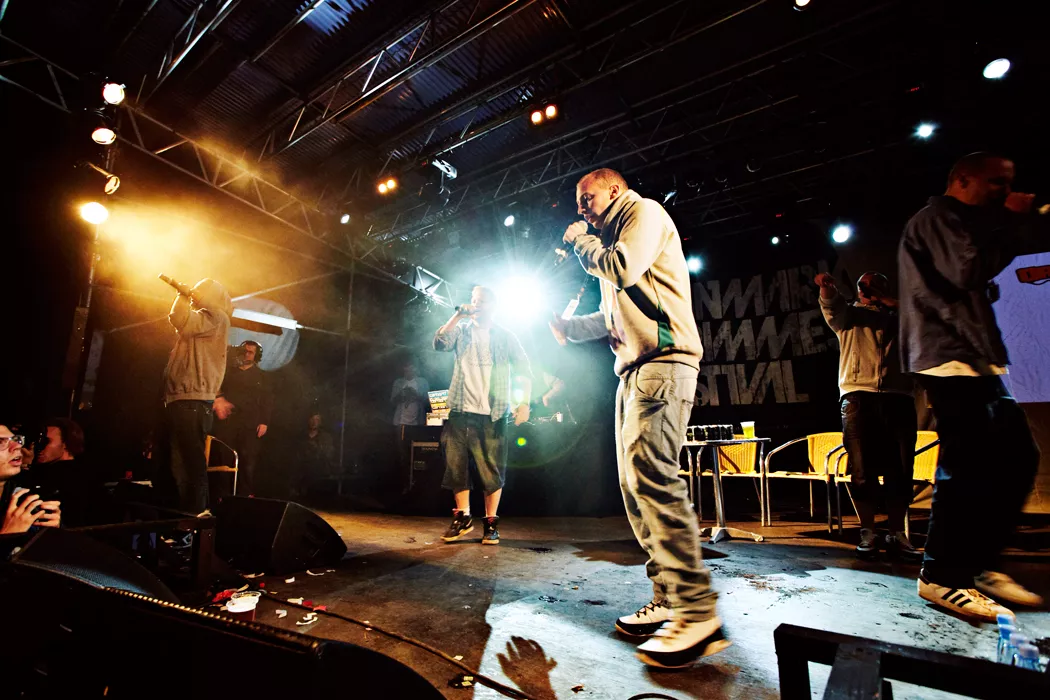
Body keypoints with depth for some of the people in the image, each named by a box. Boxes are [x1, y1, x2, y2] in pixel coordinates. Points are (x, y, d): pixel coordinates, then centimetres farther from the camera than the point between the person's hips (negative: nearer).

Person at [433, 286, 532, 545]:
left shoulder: (506, 336, 6)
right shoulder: (461, 331, 12)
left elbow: (524, 370, 3)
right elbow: (439, 343, -6)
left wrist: (524, 402, -9)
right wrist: (457, 316, -10)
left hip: (493, 414, -2)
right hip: (461, 411, 2)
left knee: (492, 469, -1)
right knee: (455, 465, 3)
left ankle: (491, 523, 12)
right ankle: (462, 517, 18)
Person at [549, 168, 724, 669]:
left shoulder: (644, 213, 4)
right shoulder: (610, 242, 30)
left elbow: (623, 269, -15)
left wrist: (581, 240, 2)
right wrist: (566, 326, 21)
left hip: (663, 361, -10)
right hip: (634, 370, 10)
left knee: (649, 472, -22)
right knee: (635, 484, 4)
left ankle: (697, 613, -16)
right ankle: (668, 601, 10)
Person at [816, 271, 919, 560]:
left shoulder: (900, 317, 25)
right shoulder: (849, 314, 19)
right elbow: (832, 306, -3)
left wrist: (888, 301, 6)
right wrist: (827, 288, -24)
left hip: (898, 396, 2)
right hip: (858, 395, -2)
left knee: (900, 468, -1)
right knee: (863, 468, -4)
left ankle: (896, 533, 8)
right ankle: (868, 532, 3)